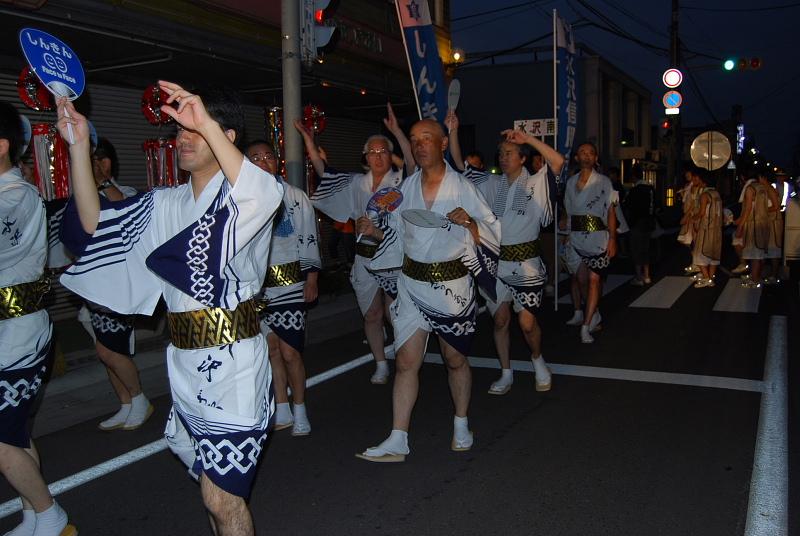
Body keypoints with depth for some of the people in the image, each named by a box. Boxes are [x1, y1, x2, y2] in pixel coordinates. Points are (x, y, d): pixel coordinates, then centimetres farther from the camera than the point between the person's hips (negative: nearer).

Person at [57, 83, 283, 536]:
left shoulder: (238, 196, -7)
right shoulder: (166, 204, 12)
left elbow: (265, 195, -32)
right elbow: (94, 223, 5)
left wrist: (207, 124, -36)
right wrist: (79, 145, -1)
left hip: (233, 363, -7)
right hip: (186, 364, 7)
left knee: (221, 498, -3)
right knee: (215, 487, 22)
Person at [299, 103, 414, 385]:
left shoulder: (400, 181, -4)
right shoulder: (357, 183, 8)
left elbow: (413, 163, -23)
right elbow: (323, 170, 6)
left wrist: (396, 130, -32)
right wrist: (309, 140, -4)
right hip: (365, 257, 4)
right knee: (371, 315, 11)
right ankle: (381, 365, 25)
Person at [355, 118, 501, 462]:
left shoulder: (462, 188, -5)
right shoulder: (406, 187, 6)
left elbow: (491, 233, -5)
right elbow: (395, 234, 14)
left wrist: (469, 222, -23)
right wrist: (373, 231, -4)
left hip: (452, 286, -3)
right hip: (412, 285, 3)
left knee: (455, 359, 12)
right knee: (406, 362, 1)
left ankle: (461, 425, 34)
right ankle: (397, 441, 8)